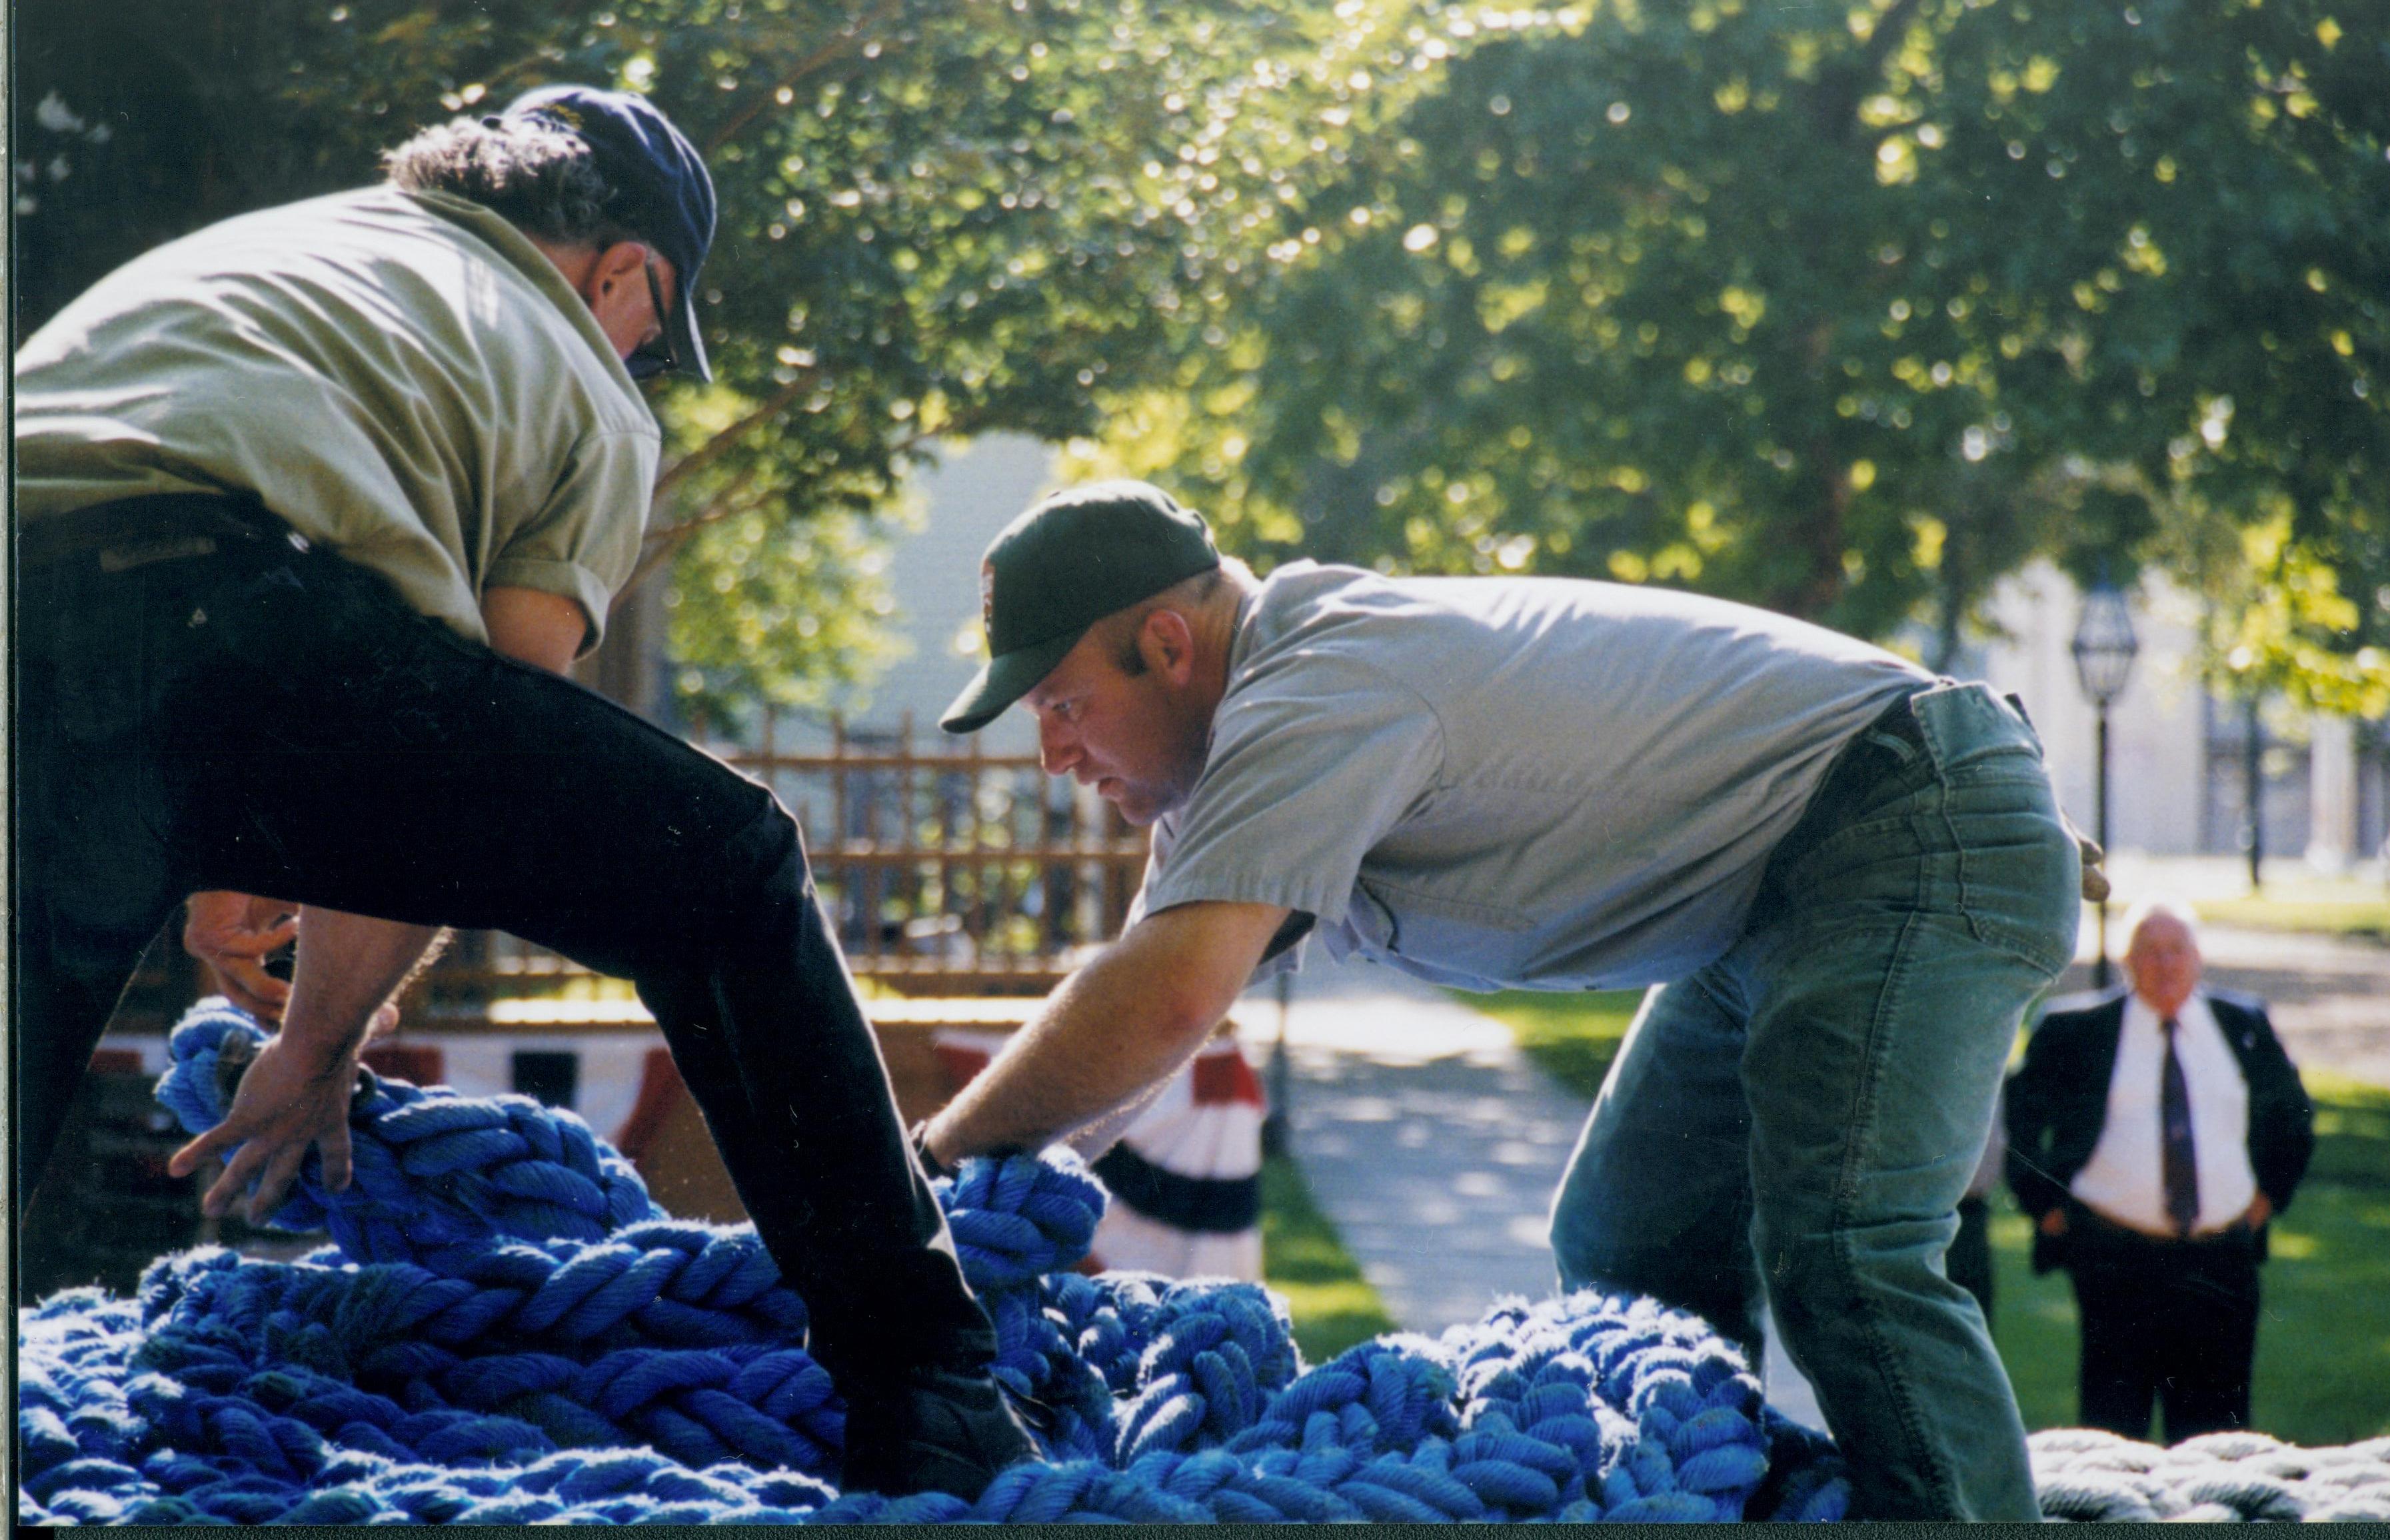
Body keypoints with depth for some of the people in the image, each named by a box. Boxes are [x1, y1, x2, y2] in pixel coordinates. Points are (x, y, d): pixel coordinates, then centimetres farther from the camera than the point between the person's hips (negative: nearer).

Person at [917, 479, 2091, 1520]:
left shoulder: (1321, 699, -26)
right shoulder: (1246, 755, 9)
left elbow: (1166, 1002, -35)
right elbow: (1135, 1000, 17)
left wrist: (936, 1163, -23)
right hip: (1769, 911, 11)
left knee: (1837, 1254, -24)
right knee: (1622, 1257, 12)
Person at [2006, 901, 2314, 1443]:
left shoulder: (2244, 1026, 10)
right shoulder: (2074, 1030, 1)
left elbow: (2292, 1115, 25)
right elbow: (2019, 1116, 9)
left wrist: (2269, 1193, 15)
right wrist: (2045, 1206, 3)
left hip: (2223, 1258, 3)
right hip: (2115, 1256, -3)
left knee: (2215, 1431, 3)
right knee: (2115, 1424, -4)